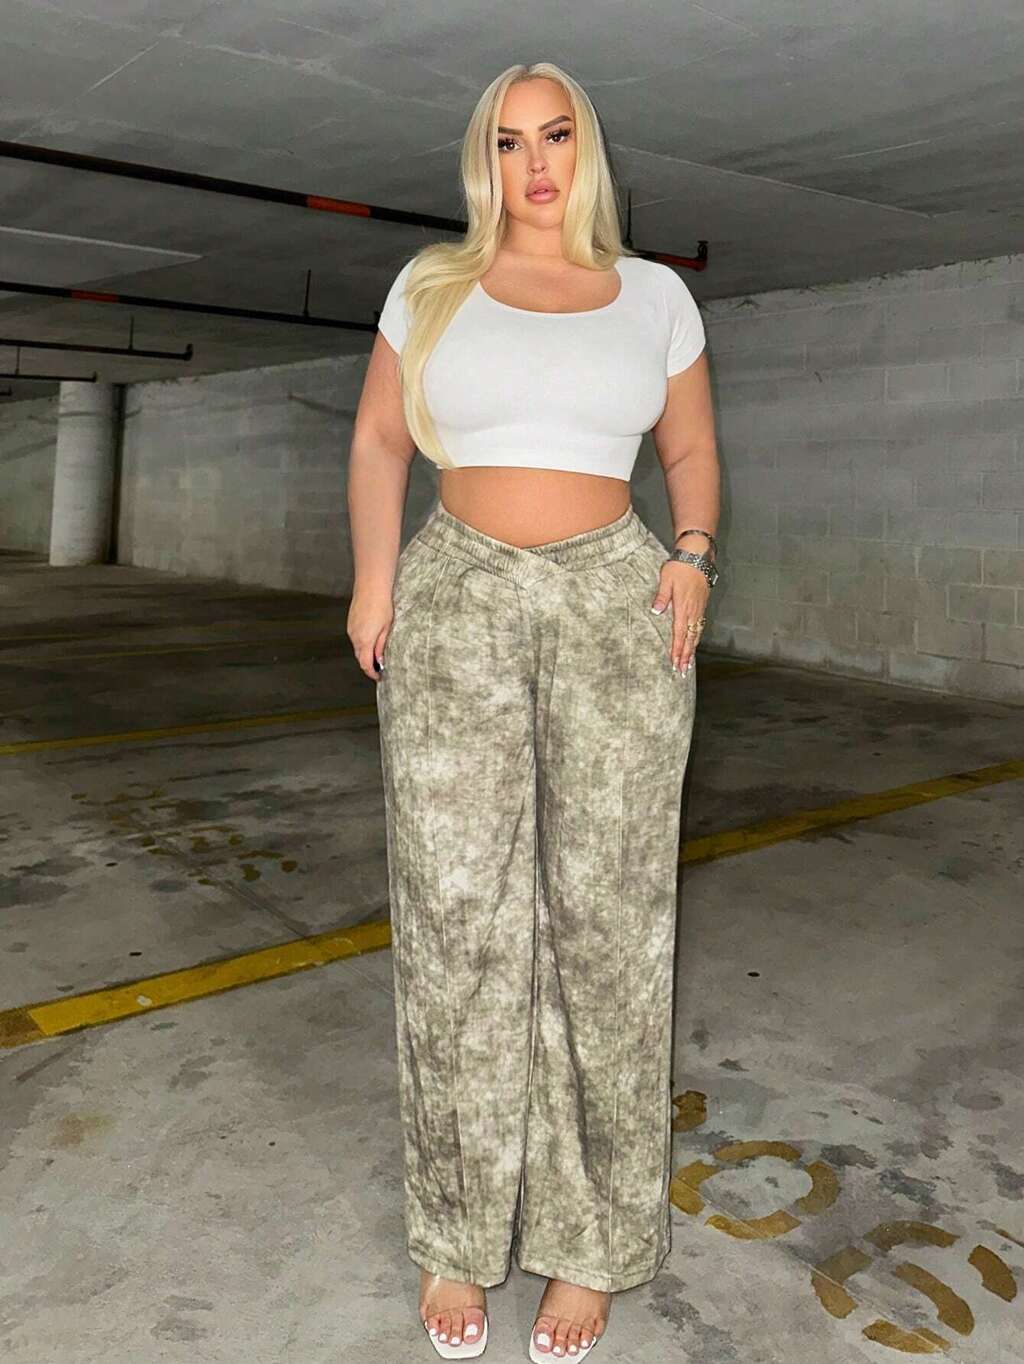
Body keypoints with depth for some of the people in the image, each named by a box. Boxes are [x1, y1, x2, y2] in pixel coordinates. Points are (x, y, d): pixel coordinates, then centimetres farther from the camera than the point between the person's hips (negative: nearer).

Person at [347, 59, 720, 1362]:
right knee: (454, 916, -2)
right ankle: (459, 1226, 16)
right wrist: (374, 577, -3)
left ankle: (589, 1236, 15)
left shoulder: (653, 293, 10)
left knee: (605, 919, -2)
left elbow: (693, 450, 15)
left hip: (615, 610, 0)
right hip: (457, 610, 1)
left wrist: (693, 558, -6)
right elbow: (378, 440, 12)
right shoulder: (432, 284, 10)